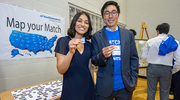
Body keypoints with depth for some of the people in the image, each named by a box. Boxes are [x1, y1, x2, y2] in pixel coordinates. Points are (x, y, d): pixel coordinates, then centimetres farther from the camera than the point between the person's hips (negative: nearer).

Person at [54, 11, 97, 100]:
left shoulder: (88, 44, 3)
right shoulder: (63, 41, -11)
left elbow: (90, 68, 9)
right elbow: (60, 70, -16)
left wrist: (93, 86, 11)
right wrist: (71, 52, -30)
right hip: (71, 89, -4)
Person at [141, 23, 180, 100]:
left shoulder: (150, 41, -7)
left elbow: (143, 56, -1)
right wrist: (170, 64, 16)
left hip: (152, 67, -1)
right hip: (166, 69, 2)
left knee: (151, 91, 13)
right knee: (165, 92, 17)